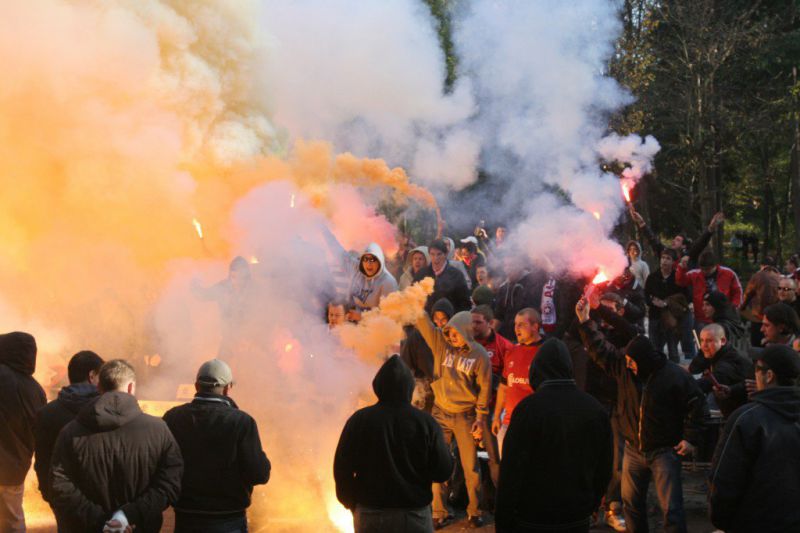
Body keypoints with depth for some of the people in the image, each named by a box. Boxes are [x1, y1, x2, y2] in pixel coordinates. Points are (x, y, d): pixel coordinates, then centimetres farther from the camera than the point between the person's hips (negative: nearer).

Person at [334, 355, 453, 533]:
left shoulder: (359, 420, -8)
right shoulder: (426, 423, -10)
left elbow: (342, 470, -4)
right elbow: (443, 472, -9)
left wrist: (352, 503, 11)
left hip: (369, 516, 1)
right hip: (415, 516, -1)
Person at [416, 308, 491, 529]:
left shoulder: (479, 355, -9)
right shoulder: (440, 342, -4)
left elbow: (484, 387, -3)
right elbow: (423, 320, -12)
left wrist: (481, 417, -4)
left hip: (466, 416, -2)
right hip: (440, 413, 2)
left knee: (470, 466, 6)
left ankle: (474, 511, 23)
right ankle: (439, 512, 16)